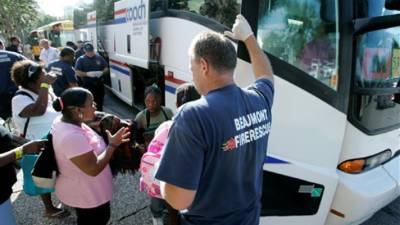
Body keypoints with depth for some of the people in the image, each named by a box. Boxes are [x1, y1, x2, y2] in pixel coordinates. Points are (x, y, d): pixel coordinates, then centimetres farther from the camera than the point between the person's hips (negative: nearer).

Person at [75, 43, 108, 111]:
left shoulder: (99, 58, 7)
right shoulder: (81, 59, -3)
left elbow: (106, 68, 12)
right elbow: (77, 72, -8)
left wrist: (102, 72, -10)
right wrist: (87, 74, -24)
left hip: (99, 84, 4)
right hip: (87, 85, -4)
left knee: (99, 102, 15)